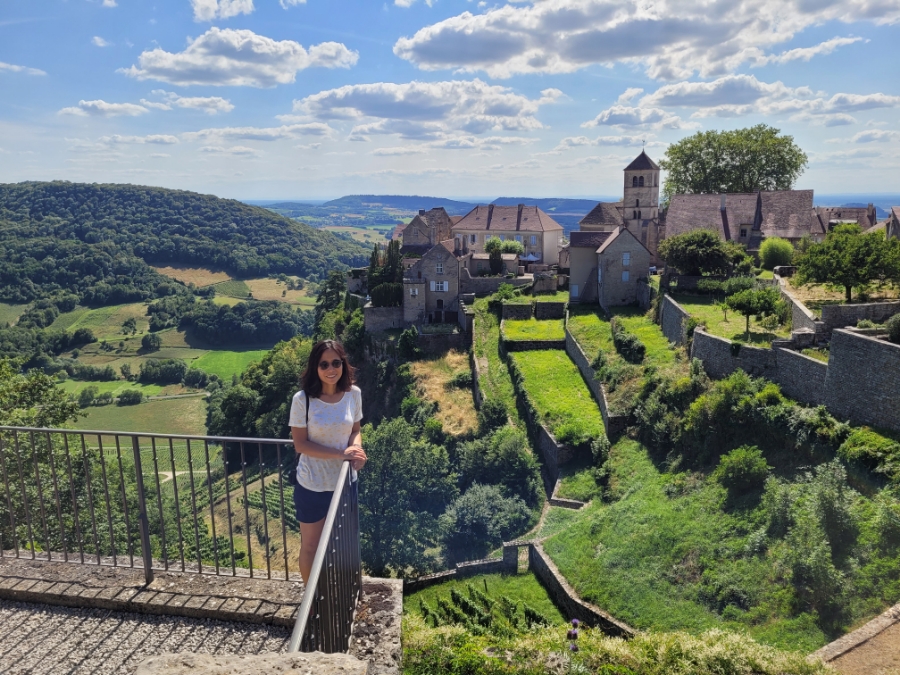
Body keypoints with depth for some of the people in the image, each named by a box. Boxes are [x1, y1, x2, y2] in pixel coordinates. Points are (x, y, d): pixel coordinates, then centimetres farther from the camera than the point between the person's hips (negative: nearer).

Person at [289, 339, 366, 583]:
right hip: (312, 485, -3)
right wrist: (341, 454, -25)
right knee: (311, 545, 14)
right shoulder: (303, 399, -18)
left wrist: (356, 448, -19)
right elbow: (300, 444, -16)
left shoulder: (353, 394, -8)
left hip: (344, 481, 4)